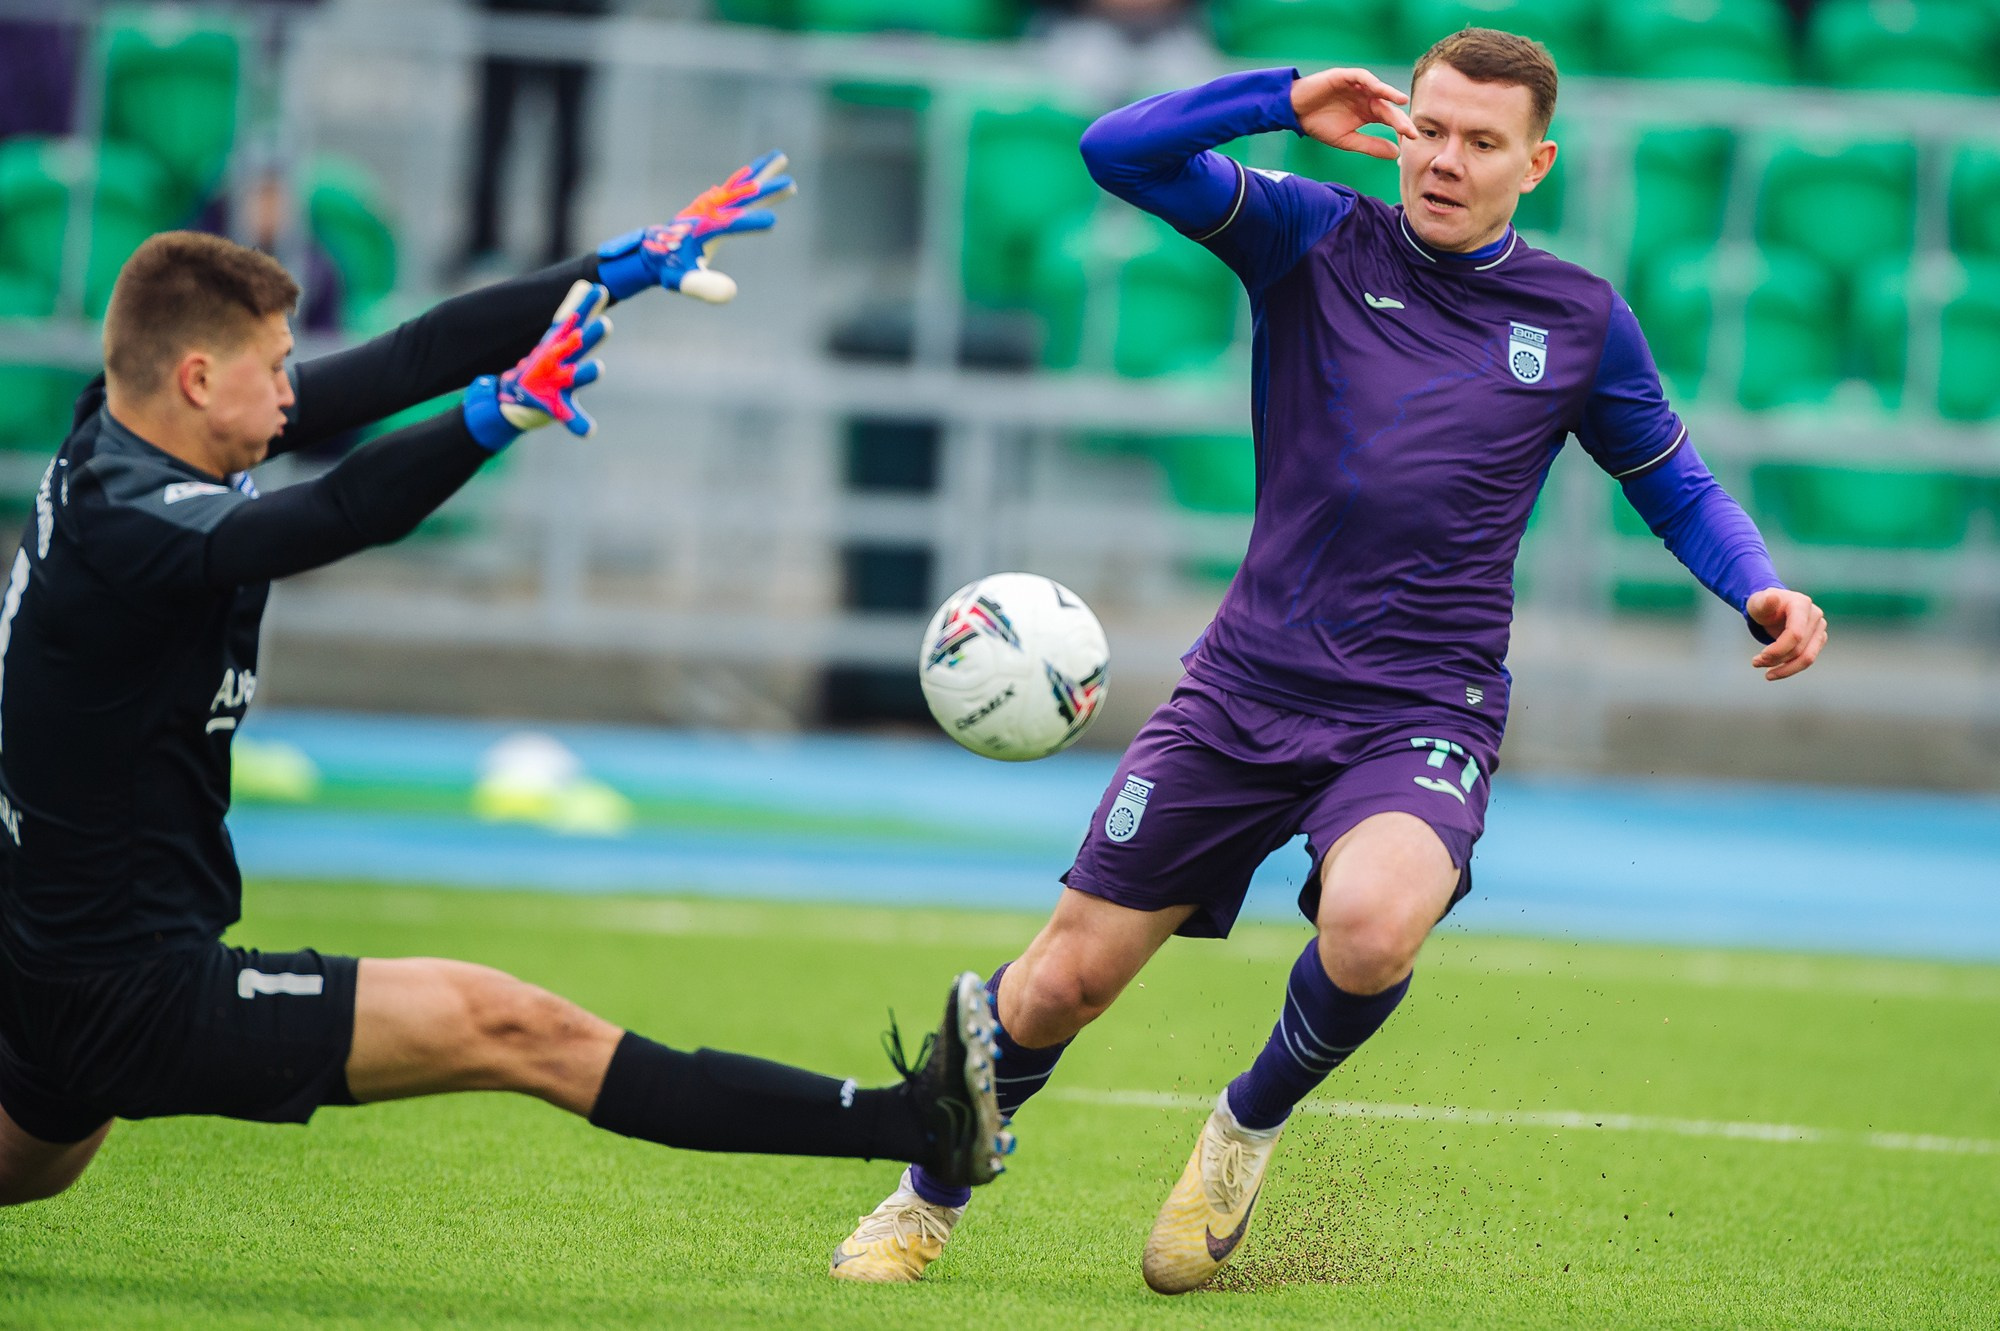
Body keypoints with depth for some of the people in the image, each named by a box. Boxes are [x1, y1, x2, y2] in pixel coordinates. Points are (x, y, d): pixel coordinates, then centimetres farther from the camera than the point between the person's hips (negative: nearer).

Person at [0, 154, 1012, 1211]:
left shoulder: (116, 440, 1)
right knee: (513, 1030, -15)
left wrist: (623, 268, 2)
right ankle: (914, 1127, -20)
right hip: (139, 995, -10)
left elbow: (403, 363, 2)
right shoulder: (126, 528, -25)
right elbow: (341, 515, -43)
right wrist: (500, 417, -58)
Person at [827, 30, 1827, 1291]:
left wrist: (1761, 591, -3)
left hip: (1424, 714, -1)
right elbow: (1120, 152, -7)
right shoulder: (1313, 239, 2)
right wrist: (1285, 99, -13)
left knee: (1372, 926, -33)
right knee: (1064, 980, 1)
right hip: (1248, 688, 1)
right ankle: (929, 1199, 30)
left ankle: (1252, 1122, 0)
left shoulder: (1580, 320, 4)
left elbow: (1678, 486, 15)